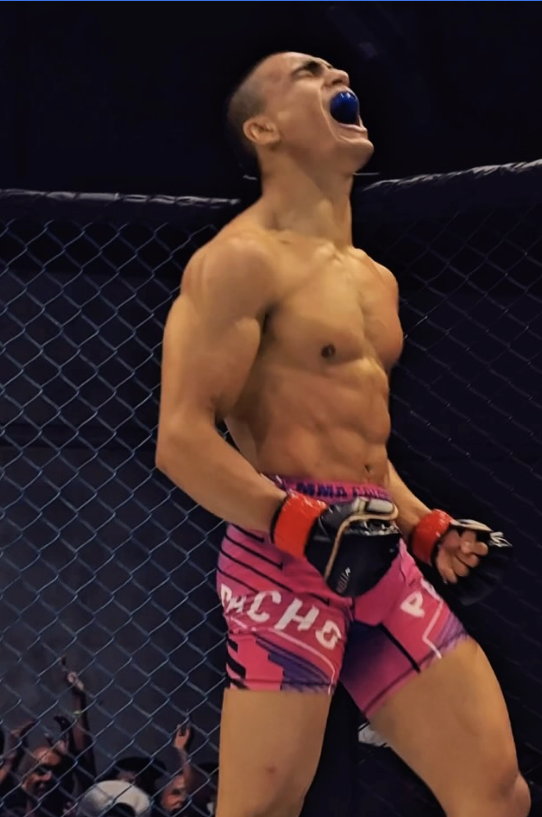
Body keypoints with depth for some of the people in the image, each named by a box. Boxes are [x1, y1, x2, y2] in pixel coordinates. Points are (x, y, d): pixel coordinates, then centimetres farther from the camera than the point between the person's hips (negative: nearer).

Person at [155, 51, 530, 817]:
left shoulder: (373, 278, 21)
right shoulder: (242, 259, -6)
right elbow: (181, 439, -15)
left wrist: (428, 531, 16)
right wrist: (303, 525, -25)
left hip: (380, 557, 8)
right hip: (285, 555, -8)